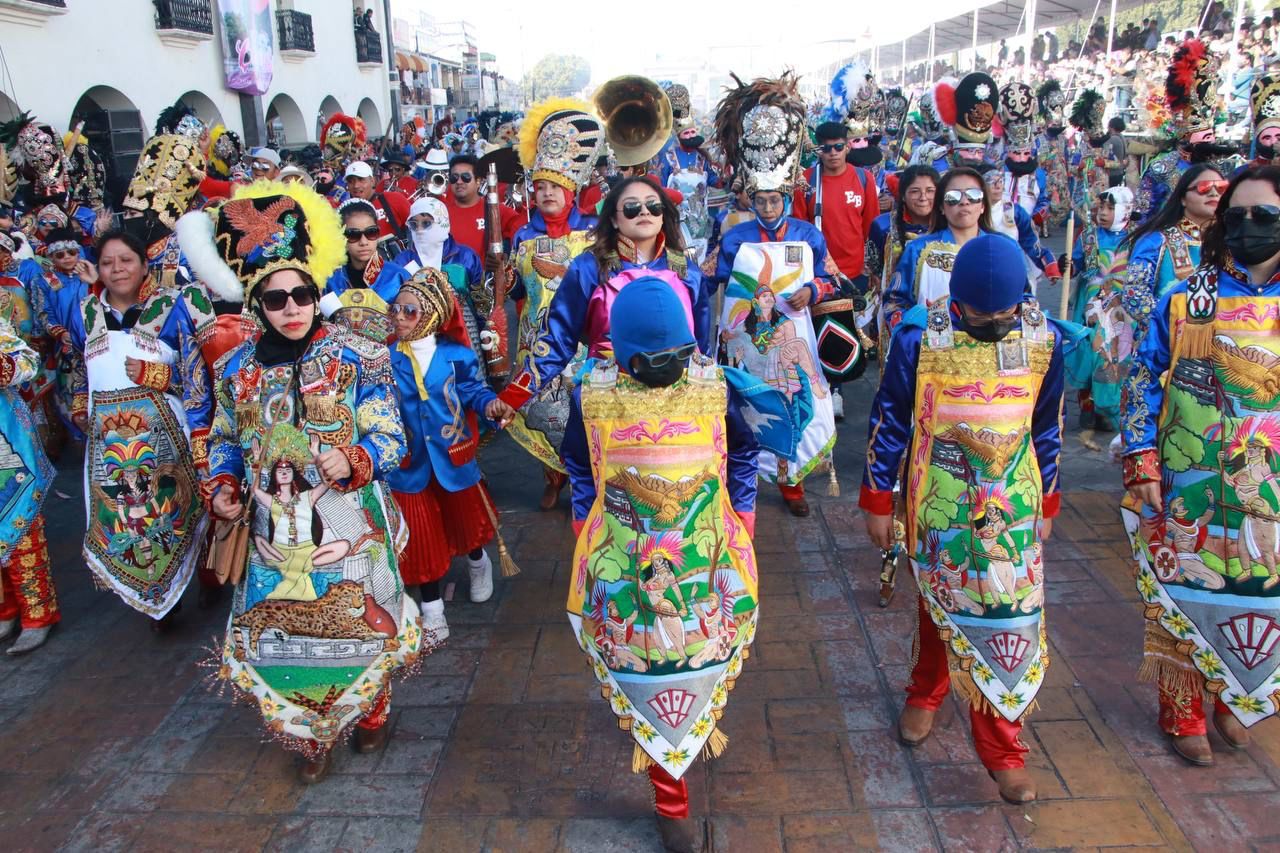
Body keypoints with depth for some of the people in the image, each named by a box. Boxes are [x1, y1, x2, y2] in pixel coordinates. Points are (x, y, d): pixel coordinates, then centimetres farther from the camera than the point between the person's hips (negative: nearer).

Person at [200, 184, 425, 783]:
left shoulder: (356, 356, -8)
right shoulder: (239, 368, 3)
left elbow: (390, 438, -9)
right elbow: (226, 442, 15)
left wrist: (353, 460, -28)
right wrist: (221, 487, -2)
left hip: (349, 524, -3)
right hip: (275, 529, 3)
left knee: (358, 620, 8)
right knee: (281, 630, 8)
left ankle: (370, 713, 37)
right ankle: (314, 734, 31)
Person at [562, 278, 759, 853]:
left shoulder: (715, 386, -9)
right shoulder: (593, 395, -9)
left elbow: (742, 459, 6)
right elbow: (581, 474, 6)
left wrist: (741, 535, 7)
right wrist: (588, 545, 9)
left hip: (707, 562, 1)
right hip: (627, 568, 0)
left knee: (702, 662, 15)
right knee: (647, 674, 6)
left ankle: (701, 719, 49)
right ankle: (671, 800, 24)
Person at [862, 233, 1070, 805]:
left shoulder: (1043, 338, -5)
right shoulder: (919, 335, -13)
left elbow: (1047, 426, 7)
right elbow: (889, 420, -5)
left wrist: (1047, 504, 12)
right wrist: (877, 502, -2)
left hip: (1014, 502, 2)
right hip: (938, 500, -2)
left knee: (1010, 613, 2)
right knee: (940, 603, 11)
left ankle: (1001, 750, 18)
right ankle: (926, 695, 40)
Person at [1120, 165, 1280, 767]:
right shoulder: (1184, 299, -1)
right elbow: (1142, 380, 1)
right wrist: (1141, 462, -6)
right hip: (1185, 487, -1)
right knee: (1181, 592, 7)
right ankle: (1182, 713, 26)